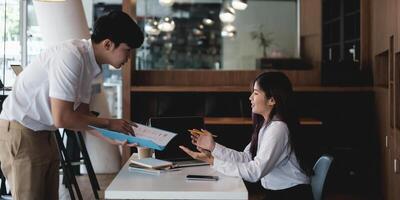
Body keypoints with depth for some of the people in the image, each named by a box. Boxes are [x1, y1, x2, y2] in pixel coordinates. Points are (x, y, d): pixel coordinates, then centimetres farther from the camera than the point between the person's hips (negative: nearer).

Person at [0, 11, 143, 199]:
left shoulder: (90, 63, 4)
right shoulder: (71, 57, -23)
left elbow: (82, 116, 10)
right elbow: (62, 118, -26)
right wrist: (108, 123, -16)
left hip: (44, 133, 9)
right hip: (20, 131, -9)